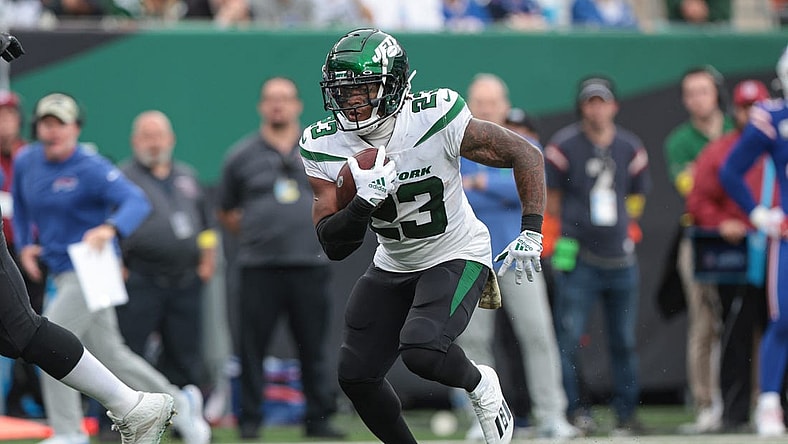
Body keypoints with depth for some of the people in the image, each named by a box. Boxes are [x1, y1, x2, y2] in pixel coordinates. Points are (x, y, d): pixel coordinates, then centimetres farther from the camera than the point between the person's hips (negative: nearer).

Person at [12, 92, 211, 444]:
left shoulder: (91, 168, -16)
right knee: (109, 355, 13)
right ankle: (178, 404, 27)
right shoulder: (25, 162, 5)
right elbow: (21, 207, 23)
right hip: (63, 274, 8)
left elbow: (137, 201, -28)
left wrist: (110, 229, -46)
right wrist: (24, 245, 8)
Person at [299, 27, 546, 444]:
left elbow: (526, 155, -14)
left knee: (422, 352, -28)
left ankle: (481, 386, 5)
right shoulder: (323, 147, -13)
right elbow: (333, 246, -12)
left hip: (456, 258, -5)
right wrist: (363, 203, -31)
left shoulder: (434, 120, -25)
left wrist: (530, 232, -20)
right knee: (356, 376, 2)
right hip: (392, 267, 5)